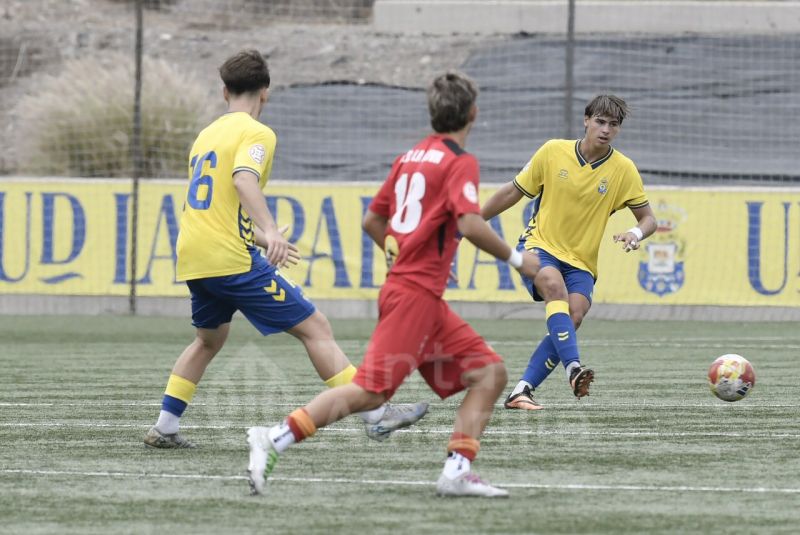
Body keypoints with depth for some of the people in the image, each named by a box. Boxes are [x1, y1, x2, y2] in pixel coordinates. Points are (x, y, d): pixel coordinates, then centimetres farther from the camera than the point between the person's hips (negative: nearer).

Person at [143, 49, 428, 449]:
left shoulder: (206, 135, 19)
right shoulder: (255, 133, -6)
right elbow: (244, 179, -26)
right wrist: (270, 233, -39)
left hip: (192, 258, 8)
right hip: (232, 260, -8)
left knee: (209, 339, 29)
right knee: (315, 327, -5)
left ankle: (164, 428, 23)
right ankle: (376, 416, -9)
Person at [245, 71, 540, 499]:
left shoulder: (411, 157, 16)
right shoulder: (459, 162, -8)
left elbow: (372, 220, 21)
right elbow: (470, 225, -22)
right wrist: (516, 259, -9)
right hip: (415, 295, -9)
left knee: (490, 374, 6)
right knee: (372, 391, -14)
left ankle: (457, 471, -3)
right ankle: (274, 439, -14)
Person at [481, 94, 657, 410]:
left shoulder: (623, 170, -1)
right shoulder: (553, 152, -3)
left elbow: (648, 219, 4)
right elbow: (514, 192, 8)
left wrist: (636, 234, -20)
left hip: (580, 262, 2)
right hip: (540, 246, -2)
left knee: (574, 317, -23)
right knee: (555, 285, -35)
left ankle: (521, 392, -19)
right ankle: (573, 368, -48)